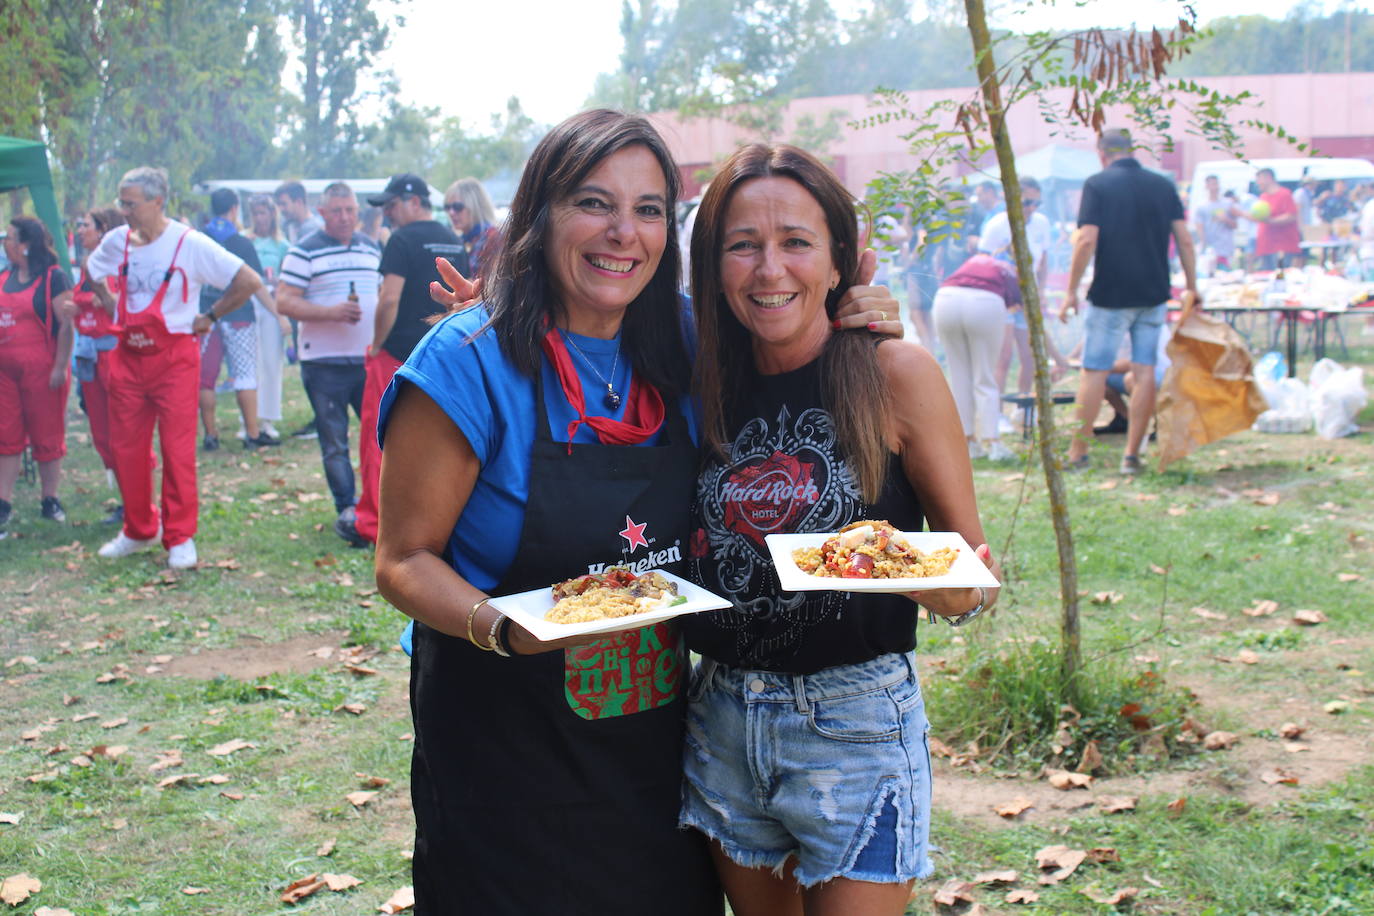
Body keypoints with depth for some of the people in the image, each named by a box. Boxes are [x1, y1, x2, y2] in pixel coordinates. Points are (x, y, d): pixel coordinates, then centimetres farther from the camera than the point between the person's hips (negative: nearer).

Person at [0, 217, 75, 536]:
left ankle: (50, 501, 15)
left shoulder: (53, 278, -7)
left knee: (46, 437, 4)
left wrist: (60, 367, -17)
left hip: (41, 371, -6)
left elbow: (66, 324, -12)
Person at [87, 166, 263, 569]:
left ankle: (180, 539, 7)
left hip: (174, 357, -5)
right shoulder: (117, 241, 3)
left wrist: (209, 317, -6)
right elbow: (91, 272, 26)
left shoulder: (190, 244, -12)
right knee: (126, 447, 9)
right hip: (128, 357, 5)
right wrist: (113, 308, 13)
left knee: (177, 449, -4)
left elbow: (250, 282, -11)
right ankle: (139, 530, 26)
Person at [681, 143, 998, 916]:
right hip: (724, 723, 4)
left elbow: (977, 573, -3)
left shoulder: (896, 373, -9)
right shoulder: (707, 385, 2)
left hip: (857, 724, -4)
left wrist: (958, 592, -29)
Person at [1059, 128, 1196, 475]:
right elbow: (1184, 240, 3)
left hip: (1110, 295, -4)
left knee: (1094, 372, 3)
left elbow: (1087, 240, -14)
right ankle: (1132, 455, 7)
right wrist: (1192, 288, 11)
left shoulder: (1098, 184, -5)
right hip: (1153, 295, 4)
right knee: (1146, 372, 5)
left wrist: (1071, 290, -8)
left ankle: (1078, 453, 7)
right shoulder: (1163, 185, 7)